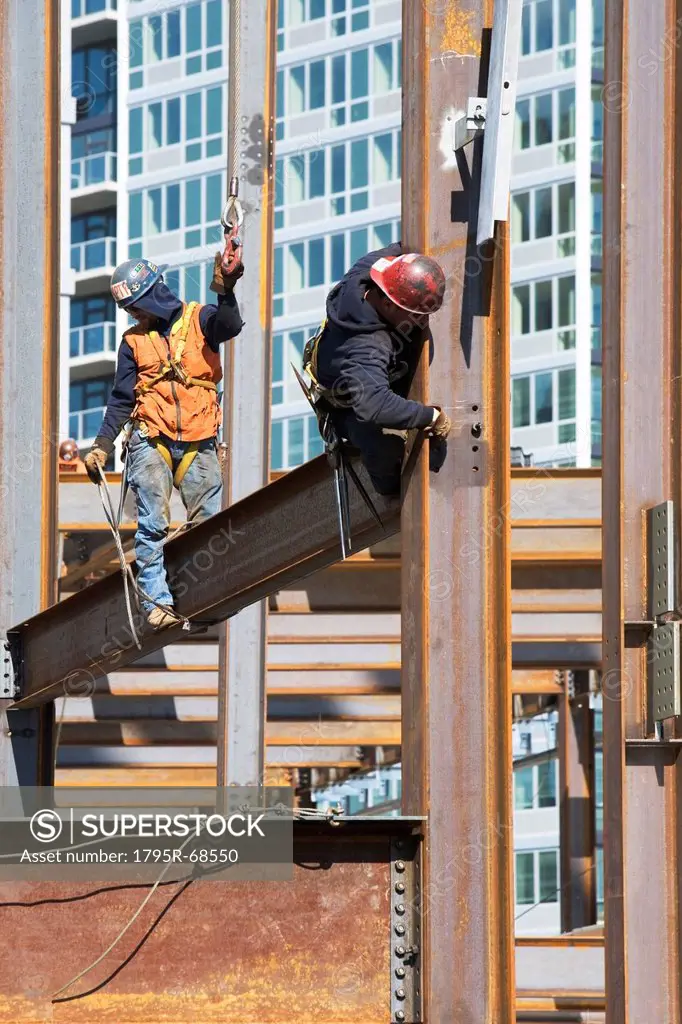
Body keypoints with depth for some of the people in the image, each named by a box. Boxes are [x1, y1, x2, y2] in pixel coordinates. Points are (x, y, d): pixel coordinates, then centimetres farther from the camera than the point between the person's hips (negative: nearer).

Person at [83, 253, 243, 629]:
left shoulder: (198, 319, 5)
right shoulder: (133, 341, 12)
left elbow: (229, 326, -17)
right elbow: (121, 399, 13)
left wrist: (226, 292, -37)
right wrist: (102, 445, 2)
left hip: (199, 443, -1)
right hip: (151, 441, 1)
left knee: (207, 523, -4)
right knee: (153, 524, -9)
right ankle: (157, 602, -12)